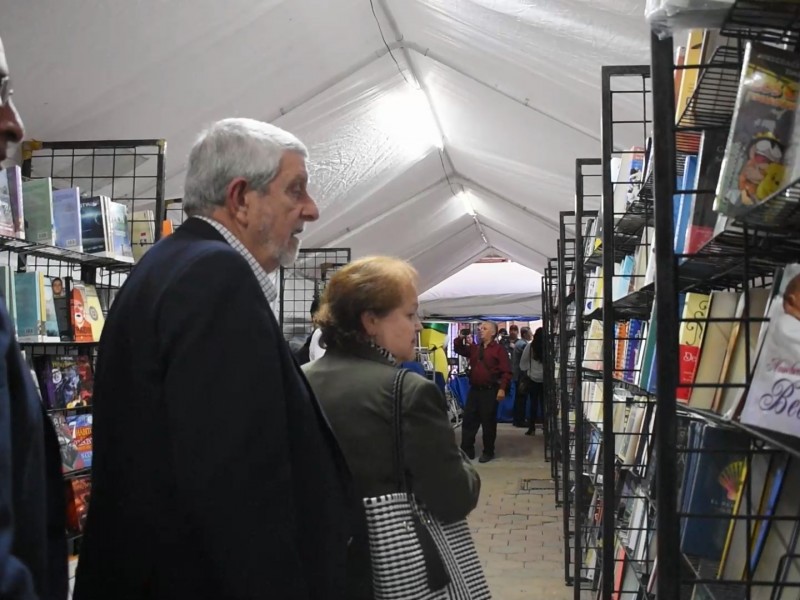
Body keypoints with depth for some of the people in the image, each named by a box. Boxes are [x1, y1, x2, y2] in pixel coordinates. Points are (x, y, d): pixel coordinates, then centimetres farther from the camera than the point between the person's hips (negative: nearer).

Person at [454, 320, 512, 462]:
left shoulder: (499, 350, -6)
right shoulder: (474, 348, 13)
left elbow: (506, 371, -11)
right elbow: (458, 349, 26)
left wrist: (502, 388, -20)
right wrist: (461, 338, 5)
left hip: (490, 391, -6)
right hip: (474, 390, 6)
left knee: (488, 422, 2)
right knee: (468, 420, 6)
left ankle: (488, 452, 13)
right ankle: (467, 450, 13)